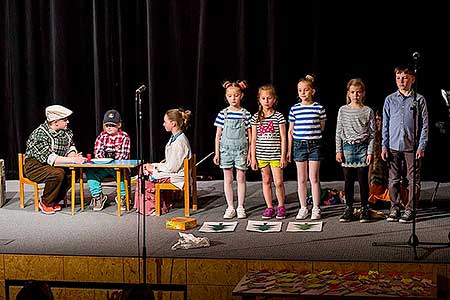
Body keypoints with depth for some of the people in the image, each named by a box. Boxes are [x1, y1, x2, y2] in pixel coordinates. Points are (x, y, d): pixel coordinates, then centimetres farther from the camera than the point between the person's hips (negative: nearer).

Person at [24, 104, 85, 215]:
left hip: (54, 165, 7)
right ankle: (45, 203, -10)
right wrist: (72, 160, -36)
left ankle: (54, 201, -2)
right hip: (35, 166, -7)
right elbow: (49, 158, -31)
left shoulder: (66, 132, 1)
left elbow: (70, 147, 8)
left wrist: (73, 155, -18)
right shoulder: (40, 134, -23)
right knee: (57, 173, -33)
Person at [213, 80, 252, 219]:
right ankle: (230, 207, 13)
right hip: (226, 149, 1)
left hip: (241, 149, -1)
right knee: (228, 179, 5)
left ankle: (240, 207, 13)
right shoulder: (223, 114, 0)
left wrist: (249, 153, -1)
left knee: (241, 178, 4)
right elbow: (218, 134, 4)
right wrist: (216, 153, 0)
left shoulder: (246, 114, -1)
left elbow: (249, 135, 3)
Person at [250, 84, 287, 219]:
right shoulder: (256, 117, 5)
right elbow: (253, 139, 7)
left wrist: (283, 156, -6)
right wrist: (253, 157, 3)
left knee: (278, 182, -4)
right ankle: (269, 207, 17)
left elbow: (283, 137, -1)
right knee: (266, 181, 9)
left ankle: (281, 207, 12)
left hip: (275, 155, -2)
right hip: (261, 155, 2)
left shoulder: (279, 116, -1)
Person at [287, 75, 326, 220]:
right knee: (301, 178, 6)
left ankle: (316, 208, 9)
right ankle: (303, 208, 15)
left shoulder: (319, 108, -1)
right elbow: (290, 131, 7)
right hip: (299, 144, 2)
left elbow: (321, 128, 10)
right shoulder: (294, 109, 4)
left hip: (314, 144, -2)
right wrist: (289, 150, 6)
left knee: (314, 178, 0)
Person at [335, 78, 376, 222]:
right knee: (348, 180, 4)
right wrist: (338, 150, 1)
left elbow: (372, 133, 2)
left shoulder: (368, 111, 2)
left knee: (363, 180, 1)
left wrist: (370, 152, -5)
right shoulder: (343, 110, 6)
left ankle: (364, 209, 10)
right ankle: (348, 209, 12)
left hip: (363, 147, -1)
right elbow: (339, 132, 7)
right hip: (347, 147, 1)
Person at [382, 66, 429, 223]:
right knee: (394, 180, 5)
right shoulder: (390, 100, 8)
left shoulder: (419, 100, 2)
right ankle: (394, 208, 14)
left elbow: (424, 125, 2)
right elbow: (385, 125, 9)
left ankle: (410, 209, 10)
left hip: (412, 146, -2)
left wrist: (421, 147, -5)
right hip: (394, 146, 2)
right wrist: (384, 147, 3)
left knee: (413, 180, 2)